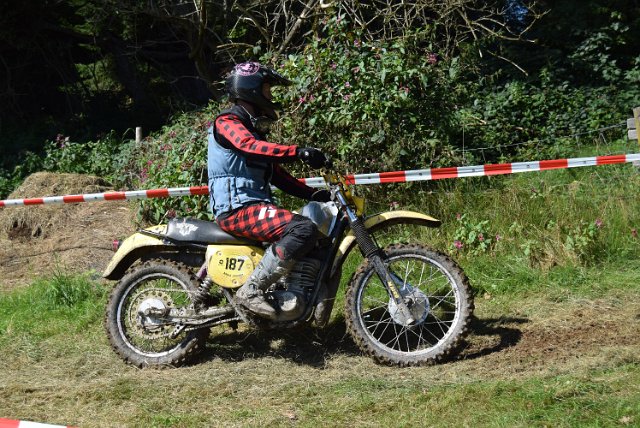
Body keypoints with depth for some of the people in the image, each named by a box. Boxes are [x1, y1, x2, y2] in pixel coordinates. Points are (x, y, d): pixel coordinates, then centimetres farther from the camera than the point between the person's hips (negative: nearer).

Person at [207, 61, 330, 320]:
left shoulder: (254, 128, 25)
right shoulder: (227, 122, -4)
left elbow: (276, 173, 22)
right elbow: (250, 147, -27)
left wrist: (311, 194, 10)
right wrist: (298, 152, -37)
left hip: (255, 205, 10)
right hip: (237, 209, -10)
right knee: (304, 229, -27)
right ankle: (251, 291, -25)